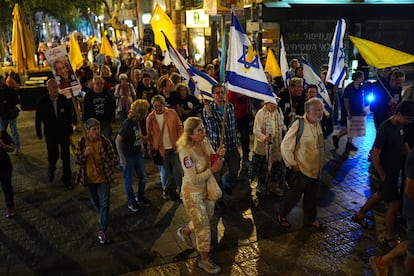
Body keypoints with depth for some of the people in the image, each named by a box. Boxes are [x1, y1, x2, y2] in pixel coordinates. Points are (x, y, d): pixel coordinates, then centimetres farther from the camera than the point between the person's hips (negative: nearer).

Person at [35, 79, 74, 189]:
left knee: (66, 156, 4)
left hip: (64, 132, 1)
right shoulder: (43, 101, -9)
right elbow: (38, 118, 0)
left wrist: (70, 129, 7)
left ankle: (66, 179, 17)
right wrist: (39, 132, 4)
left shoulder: (63, 99, -7)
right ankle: (51, 169, 39)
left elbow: (69, 115, 3)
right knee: (53, 155, 4)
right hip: (50, 133, -1)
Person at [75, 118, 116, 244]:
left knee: (104, 203, -3)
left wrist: (103, 168, -20)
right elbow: (78, 161, -5)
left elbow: (113, 159, -7)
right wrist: (85, 154, -25)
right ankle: (103, 217, 51)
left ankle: (102, 230, 9)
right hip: (89, 178, 3)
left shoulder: (105, 142, -16)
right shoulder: (81, 143, -11)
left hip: (103, 178, -3)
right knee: (95, 202, 21)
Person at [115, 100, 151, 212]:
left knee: (143, 177, 17)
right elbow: (117, 141, -26)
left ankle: (140, 197, 39)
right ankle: (131, 202, 28)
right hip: (128, 156, -8)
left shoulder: (137, 121, -2)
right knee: (128, 180, 10)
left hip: (138, 153, 8)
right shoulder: (128, 124, -26)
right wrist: (122, 158, -25)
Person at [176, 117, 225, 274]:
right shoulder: (186, 152, -28)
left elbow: (213, 163, 1)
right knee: (203, 226, 5)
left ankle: (185, 232, 54)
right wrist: (212, 170, -33)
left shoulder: (205, 142, -9)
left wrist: (219, 156, -20)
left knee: (205, 218, 25)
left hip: (207, 187, 7)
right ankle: (204, 260, 26)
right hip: (193, 192, -7)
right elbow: (193, 180, -27)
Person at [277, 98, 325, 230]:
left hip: (315, 170, 7)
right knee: (295, 195, 8)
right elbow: (285, 146, -18)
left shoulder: (318, 124, 3)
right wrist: (292, 164, -13)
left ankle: (310, 219, 37)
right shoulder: (299, 125, -20)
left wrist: (320, 166, 15)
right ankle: (281, 215, 31)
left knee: (311, 197, 18)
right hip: (302, 169, -6)